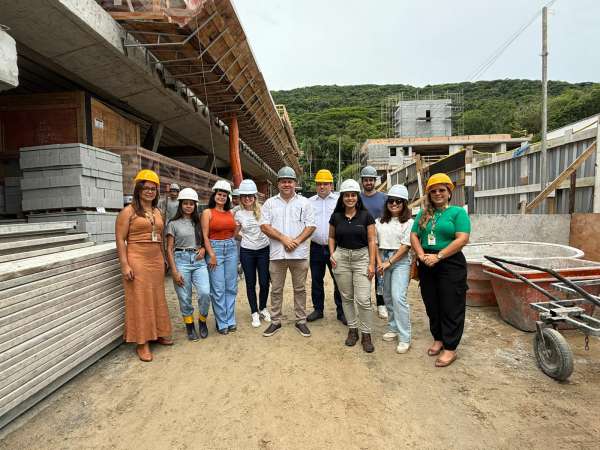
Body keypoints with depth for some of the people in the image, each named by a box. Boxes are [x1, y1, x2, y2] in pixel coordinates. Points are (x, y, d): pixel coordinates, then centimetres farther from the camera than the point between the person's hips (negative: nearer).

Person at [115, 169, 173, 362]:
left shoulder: (157, 212, 13)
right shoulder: (128, 211, -4)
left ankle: (157, 333, 31)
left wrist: (163, 259, 19)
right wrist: (125, 264, -15)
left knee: (157, 298, 14)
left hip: (156, 260, 6)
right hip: (137, 260, -6)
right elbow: (120, 239, -9)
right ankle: (142, 342, 14)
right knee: (140, 299, 1)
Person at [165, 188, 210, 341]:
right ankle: (189, 326, 24)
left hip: (199, 261, 2)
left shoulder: (198, 222, 12)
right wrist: (174, 271, -7)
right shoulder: (173, 224, 3)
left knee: (205, 293, -13)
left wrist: (203, 248, -3)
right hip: (181, 260, -2)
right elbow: (169, 249, 0)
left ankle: (202, 321, 14)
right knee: (184, 298, 2)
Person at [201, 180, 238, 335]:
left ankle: (230, 320, 19)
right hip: (215, 248, -4)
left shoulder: (230, 213, 12)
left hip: (231, 248, 4)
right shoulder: (207, 212, 1)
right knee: (218, 289, -2)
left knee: (231, 287, 8)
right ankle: (222, 323, 11)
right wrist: (211, 255, -10)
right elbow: (205, 236, -5)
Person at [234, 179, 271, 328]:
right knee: (251, 284, 9)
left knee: (264, 282, 5)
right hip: (247, 252, 1)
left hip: (264, 250, -1)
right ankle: (254, 313, 25)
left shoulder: (262, 210, -4)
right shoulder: (238, 214, 1)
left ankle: (263, 308, 30)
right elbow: (235, 232, 12)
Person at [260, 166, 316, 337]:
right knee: (276, 290, 9)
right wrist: (283, 238, -13)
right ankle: (275, 322, 23)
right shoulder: (270, 203, 6)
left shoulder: (304, 202, 5)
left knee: (300, 289, 9)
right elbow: (264, 226, -2)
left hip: (299, 253, 0)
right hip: (277, 253, 1)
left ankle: (301, 321, 23)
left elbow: (311, 226, 0)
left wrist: (296, 241, -14)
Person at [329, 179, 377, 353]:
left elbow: (371, 241, -1)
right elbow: (331, 237, 15)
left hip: (361, 257, -2)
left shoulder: (366, 216, -2)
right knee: (347, 297, 10)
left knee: (363, 299, -6)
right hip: (341, 258, 2)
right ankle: (352, 329, 26)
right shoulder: (336, 216, 4)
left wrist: (372, 263, -6)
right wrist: (332, 254, 0)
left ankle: (366, 334, 12)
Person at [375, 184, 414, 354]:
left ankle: (404, 338, -3)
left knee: (398, 297, -12)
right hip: (383, 259, 5)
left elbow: (405, 246, -9)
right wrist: (379, 262, -4)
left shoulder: (408, 222, -3)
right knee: (387, 297, 12)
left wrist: (389, 262, -12)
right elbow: (375, 243, 7)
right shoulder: (380, 221, 9)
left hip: (400, 261, -5)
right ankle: (393, 329, 29)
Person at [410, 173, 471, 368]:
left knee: (451, 307, 3)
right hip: (427, 266, 5)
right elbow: (414, 236, 7)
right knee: (432, 306, 14)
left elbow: (462, 239, -13)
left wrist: (438, 256, -17)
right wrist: (422, 256, -9)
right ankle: (438, 339, 32)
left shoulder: (458, 212, -2)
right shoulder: (423, 213, 11)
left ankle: (450, 348, 15)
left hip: (450, 264, -5)